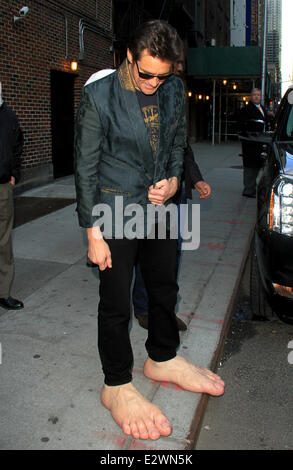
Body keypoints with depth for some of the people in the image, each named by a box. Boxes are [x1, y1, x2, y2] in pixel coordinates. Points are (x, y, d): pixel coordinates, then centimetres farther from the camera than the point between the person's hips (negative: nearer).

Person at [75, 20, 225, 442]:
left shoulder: (174, 90, 2)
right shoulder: (99, 96, -13)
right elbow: (86, 167, -11)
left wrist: (174, 179, -5)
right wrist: (93, 232, -12)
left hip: (160, 207, 6)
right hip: (116, 212, -5)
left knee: (165, 288, 18)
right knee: (116, 302, 4)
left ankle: (163, 360, 42)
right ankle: (117, 386, 25)